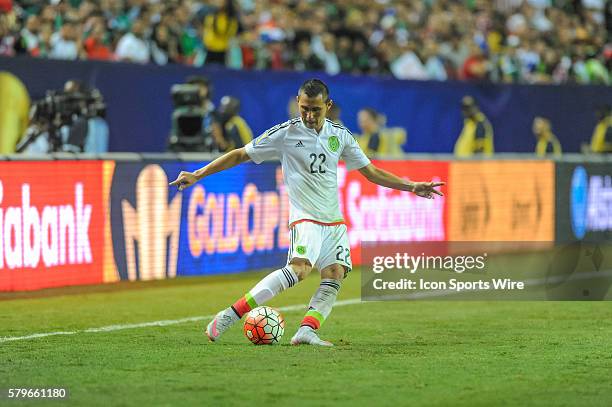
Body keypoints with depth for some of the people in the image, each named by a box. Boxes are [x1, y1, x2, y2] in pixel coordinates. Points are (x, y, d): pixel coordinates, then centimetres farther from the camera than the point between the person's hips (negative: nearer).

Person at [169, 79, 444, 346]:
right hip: (305, 217, -7)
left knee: (335, 276, -11)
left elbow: (370, 172, 19)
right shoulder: (285, 133, -4)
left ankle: (306, 331, -17)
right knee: (299, 268, -28)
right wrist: (197, 175, -4)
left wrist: (411, 186, 13)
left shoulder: (340, 135, 9)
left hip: (334, 222, 7)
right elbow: (240, 155, 1)